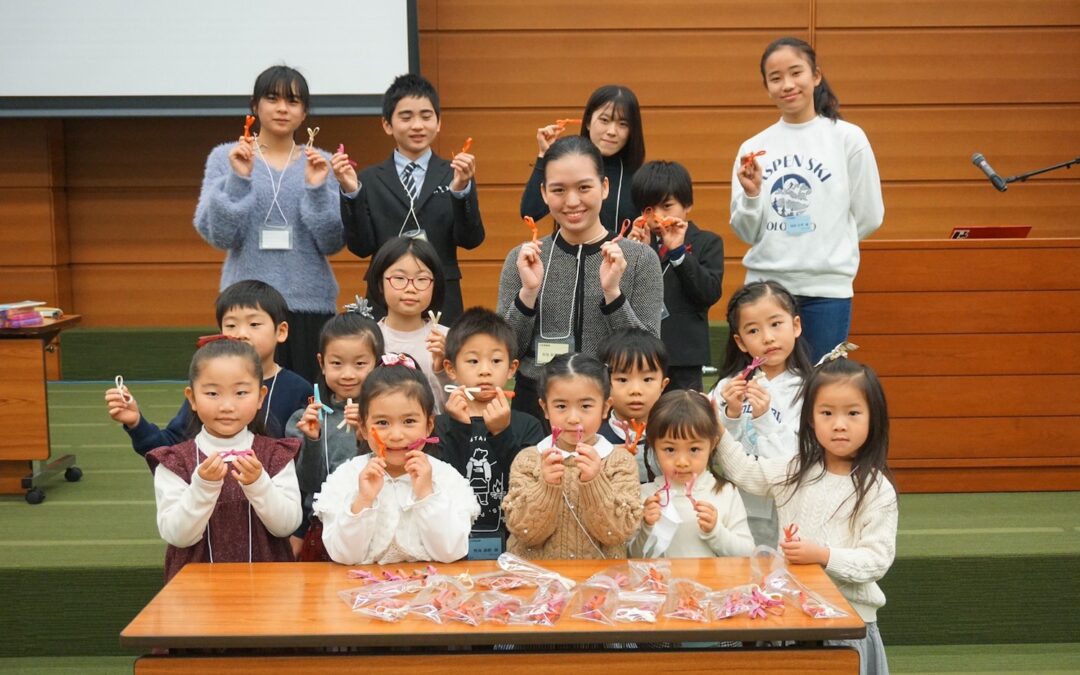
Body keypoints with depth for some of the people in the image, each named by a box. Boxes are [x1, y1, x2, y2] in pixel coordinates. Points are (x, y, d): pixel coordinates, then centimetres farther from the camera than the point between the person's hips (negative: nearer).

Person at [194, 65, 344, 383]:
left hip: (310, 303, 1)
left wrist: (317, 188, -13)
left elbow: (333, 243, 0)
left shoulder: (320, 163, 7)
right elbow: (219, 235, -3)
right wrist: (238, 179, -14)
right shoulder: (226, 158, 5)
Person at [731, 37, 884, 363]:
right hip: (764, 286, 2)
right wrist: (751, 195, -11)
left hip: (827, 287, -2)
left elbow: (869, 217, 5)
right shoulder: (753, 148, 6)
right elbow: (746, 232, 6)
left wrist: (823, 249, 9)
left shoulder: (848, 138, 1)